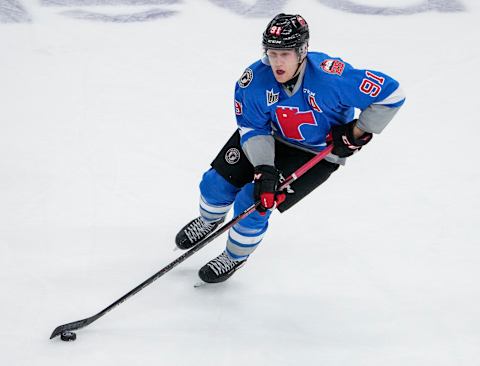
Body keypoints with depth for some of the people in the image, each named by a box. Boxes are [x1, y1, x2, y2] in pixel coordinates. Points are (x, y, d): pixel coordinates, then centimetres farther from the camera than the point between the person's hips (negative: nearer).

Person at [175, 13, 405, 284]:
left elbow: (391, 93, -29)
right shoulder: (255, 80, -25)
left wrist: (359, 131, -22)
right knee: (217, 183, 3)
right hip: (271, 138, 4)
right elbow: (253, 130, -15)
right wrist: (264, 169, -29)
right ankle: (209, 221, 43)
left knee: (252, 203, -13)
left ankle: (235, 258, 19)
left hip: (317, 154, -4)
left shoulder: (331, 76, -37)